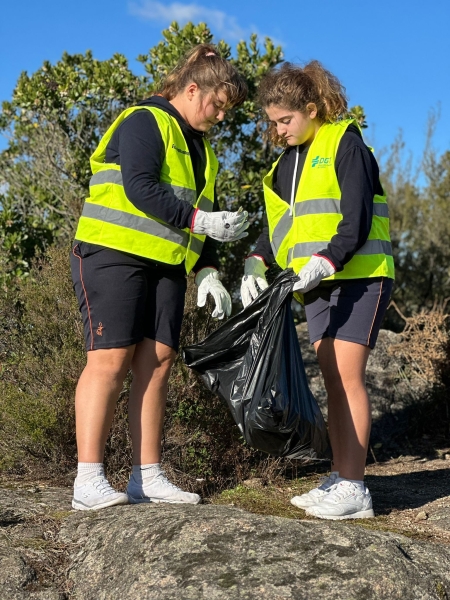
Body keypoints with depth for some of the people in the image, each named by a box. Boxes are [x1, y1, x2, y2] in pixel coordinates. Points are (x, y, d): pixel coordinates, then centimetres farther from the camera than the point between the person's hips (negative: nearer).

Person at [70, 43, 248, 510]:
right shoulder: (144, 122, -5)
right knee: (111, 359, -12)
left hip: (166, 266, 8)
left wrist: (207, 271, 8)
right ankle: (88, 481, -9)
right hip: (114, 255, -8)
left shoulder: (199, 148, 22)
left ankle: (147, 477, 5)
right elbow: (139, 189, -19)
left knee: (157, 362, 1)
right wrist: (200, 221, -21)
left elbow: (202, 213, 21)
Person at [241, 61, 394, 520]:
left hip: (358, 277, -7)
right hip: (316, 285, 7)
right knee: (332, 381, 7)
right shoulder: (286, 162, 17)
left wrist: (328, 260, -28)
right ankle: (339, 479, 13)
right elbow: (277, 224, 17)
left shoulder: (345, 144, -6)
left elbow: (357, 217, -16)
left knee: (348, 377, -11)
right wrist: (255, 263, 0)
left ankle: (353, 488, -7)